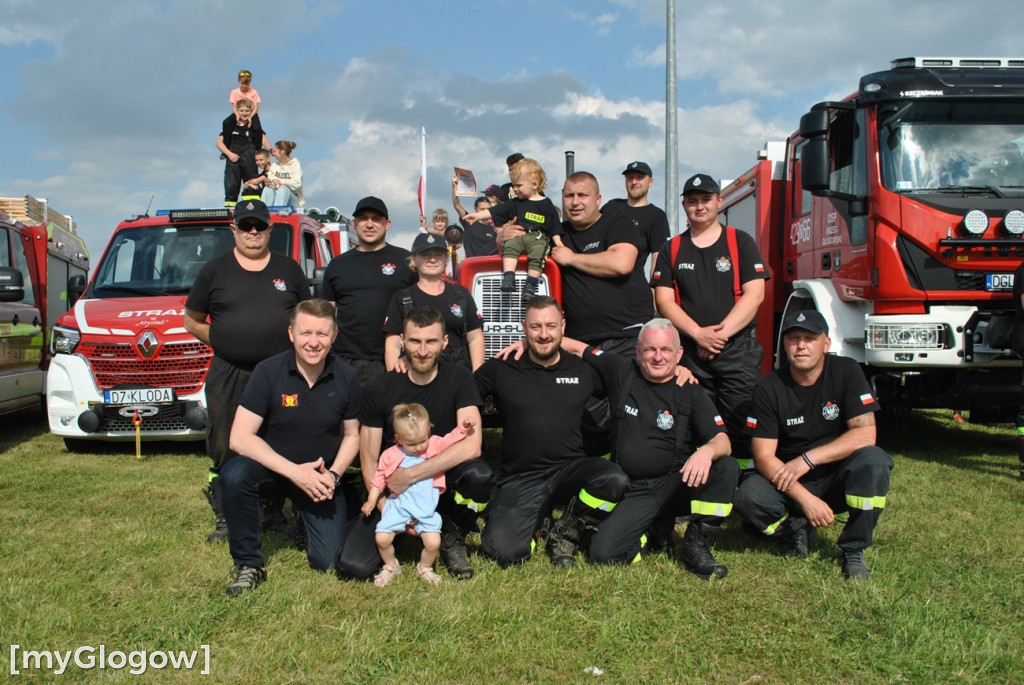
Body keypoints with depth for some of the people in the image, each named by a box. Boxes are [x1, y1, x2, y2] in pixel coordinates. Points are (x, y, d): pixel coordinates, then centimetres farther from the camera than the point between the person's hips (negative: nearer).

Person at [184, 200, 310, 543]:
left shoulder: (289, 269, 11)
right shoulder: (214, 270, 7)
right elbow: (192, 321, 11)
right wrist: (224, 342, 1)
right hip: (228, 378, -1)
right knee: (225, 451, 2)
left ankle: (275, 513, 19)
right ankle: (225, 519, 14)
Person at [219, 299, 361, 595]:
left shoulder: (346, 377, -8)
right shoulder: (268, 371, -17)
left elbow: (351, 434, 4)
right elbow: (239, 438, -21)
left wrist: (333, 474, -15)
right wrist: (294, 472, -29)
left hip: (321, 474, 2)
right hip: (272, 463, -1)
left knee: (328, 562, -7)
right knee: (234, 476, -35)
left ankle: (307, 514, 27)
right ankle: (249, 564, -14)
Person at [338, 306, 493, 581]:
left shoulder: (458, 379, -9)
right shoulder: (379, 389, -6)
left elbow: (471, 445, -22)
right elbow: (369, 460, -4)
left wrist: (409, 476, -25)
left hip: (445, 483, 0)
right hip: (394, 492, 1)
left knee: (480, 474, -34)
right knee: (353, 566, -19)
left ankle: (453, 538, -1)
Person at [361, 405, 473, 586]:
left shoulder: (435, 445, 1)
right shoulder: (390, 456, -1)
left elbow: (450, 440, -4)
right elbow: (379, 479, 7)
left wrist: (463, 429, -22)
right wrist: (371, 501, 4)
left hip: (426, 509, 0)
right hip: (398, 506, 0)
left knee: (433, 542, -11)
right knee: (382, 538, -9)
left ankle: (425, 567, 21)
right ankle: (390, 566, 22)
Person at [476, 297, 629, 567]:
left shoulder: (583, 369, 9)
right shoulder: (501, 369, 4)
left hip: (570, 470, 2)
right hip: (521, 480, -2)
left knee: (614, 480, -31)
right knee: (503, 550, -25)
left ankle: (566, 532, -1)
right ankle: (534, 524, 14)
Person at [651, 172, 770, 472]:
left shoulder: (740, 242, 7)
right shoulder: (671, 249, 12)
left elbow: (754, 294, -2)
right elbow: (664, 301, 3)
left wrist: (721, 333, -12)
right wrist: (699, 333, -11)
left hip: (738, 349, -2)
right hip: (689, 352, 2)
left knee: (741, 424, -8)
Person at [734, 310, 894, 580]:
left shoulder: (846, 372, -9)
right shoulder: (769, 388, -11)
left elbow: (865, 434, -17)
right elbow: (764, 456, -14)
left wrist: (807, 459, -24)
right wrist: (805, 499, -26)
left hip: (838, 478, 0)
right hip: (788, 483, 0)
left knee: (873, 460, -31)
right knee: (748, 496, -29)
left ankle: (853, 550, -12)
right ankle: (795, 529, 5)